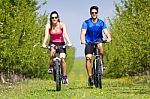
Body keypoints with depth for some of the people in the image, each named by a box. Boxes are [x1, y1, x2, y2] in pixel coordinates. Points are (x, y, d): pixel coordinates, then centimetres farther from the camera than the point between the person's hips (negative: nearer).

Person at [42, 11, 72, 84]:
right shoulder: (48, 25, -11)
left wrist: (69, 42, -42)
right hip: (52, 43, 0)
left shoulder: (62, 25, -12)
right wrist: (44, 43, -41)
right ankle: (51, 66, -17)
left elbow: (65, 34, -24)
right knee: (52, 51, -35)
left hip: (61, 43, 0)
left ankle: (64, 76, -3)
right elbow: (46, 35, -23)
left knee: (62, 58, -16)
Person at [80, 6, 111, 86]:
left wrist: (109, 38, -35)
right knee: (88, 57, -19)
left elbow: (106, 32, -13)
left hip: (98, 40, 1)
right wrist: (82, 40, -38)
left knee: (100, 45, -35)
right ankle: (90, 77, -15)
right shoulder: (86, 23, -5)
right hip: (89, 42, -1)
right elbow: (83, 33, -16)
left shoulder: (101, 23, -1)